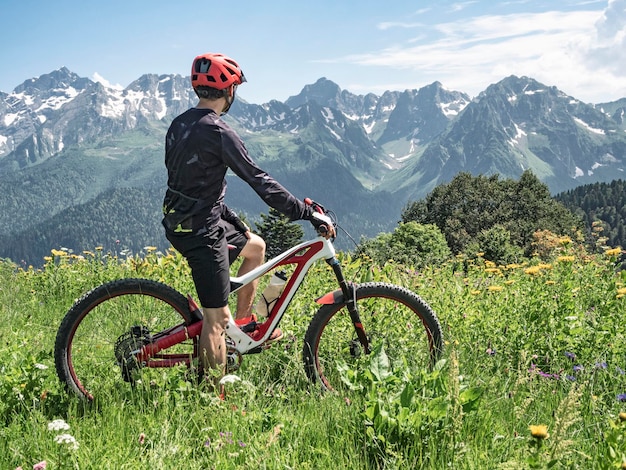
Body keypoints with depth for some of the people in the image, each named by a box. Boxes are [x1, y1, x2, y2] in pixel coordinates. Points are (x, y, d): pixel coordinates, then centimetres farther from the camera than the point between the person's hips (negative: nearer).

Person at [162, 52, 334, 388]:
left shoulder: (179, 125, 8)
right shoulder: (218, 132, -19)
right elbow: (259, 181, -21)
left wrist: (232, 220, 18)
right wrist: (307, 213, -15)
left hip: (180, 222, 9)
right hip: (202, 231, -9)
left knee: (256, 246, 26)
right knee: (216, 318, -2)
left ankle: (243, 322, 31)